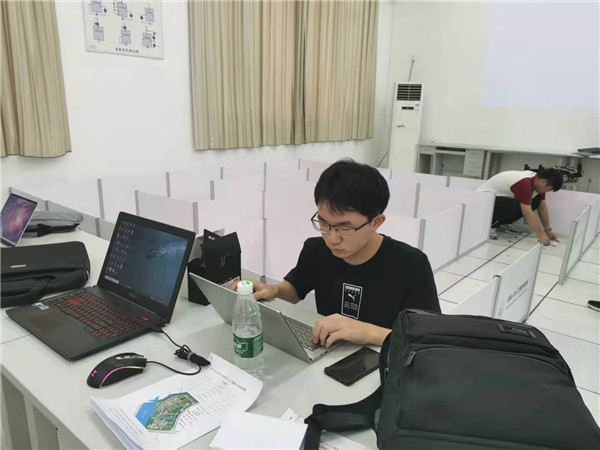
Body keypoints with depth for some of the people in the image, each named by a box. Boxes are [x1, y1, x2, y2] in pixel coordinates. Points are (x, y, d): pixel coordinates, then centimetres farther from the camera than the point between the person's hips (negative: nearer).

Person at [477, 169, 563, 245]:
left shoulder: (537, 180, -2)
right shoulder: (524, 183, -30)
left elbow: (542, 207, 8)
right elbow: (528, 213, -30)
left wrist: (548, 230, 8)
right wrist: (541, 235, -24)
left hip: (499, 197, 10)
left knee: (536, 201, -2)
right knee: (515, 207, -35)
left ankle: (501, 223, 5)